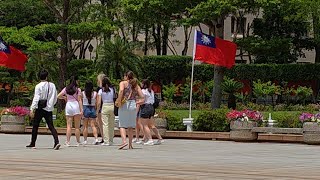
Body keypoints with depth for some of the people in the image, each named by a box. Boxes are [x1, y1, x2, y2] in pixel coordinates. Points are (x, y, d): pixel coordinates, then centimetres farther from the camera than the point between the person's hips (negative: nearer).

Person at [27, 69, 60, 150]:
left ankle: (33, 143, 18)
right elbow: (55, 98, 8)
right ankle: (57, 142, -18)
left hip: (40, 109, -3)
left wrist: (32, 109, -14)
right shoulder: (52, 85, 4)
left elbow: (36, 98, -14)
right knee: (51, 126, 0)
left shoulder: (38, 86, -8)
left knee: (35, 126, 10)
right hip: (49, 109, 3)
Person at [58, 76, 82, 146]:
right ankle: (78, 142, 7)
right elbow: (79, 100, -5)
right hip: (76, 105, -2)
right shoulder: (78, 89, -1)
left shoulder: (66, 89, 7)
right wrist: (81, 110, -5)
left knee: (69, 125, 3)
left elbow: (58, 96, 5)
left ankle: (68, 141, -4)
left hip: (68, 105, 3)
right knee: (77, 126, 4)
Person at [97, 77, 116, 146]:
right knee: (111, 124, 10)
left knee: (105, 124, -1)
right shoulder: (113, 89, 6)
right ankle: (111, 141, 15)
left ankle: (106, 141, -5)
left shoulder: (101, 91, -1)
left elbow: (99, 102, -4)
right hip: (112, 106, 3)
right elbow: (115, 98, 2)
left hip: (105, 107, -3)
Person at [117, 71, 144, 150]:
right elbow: (142, 99, 8)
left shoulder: (123, 83, 2)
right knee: (131, 126, 10)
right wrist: (136, 103, 12)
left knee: (122, 125, -2)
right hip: (133, 106, 4)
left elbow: (121, 90, -21)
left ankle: (124, 141, -21)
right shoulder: (136, 85, 15)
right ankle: (130, 144, 9)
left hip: (124, 105, -4)